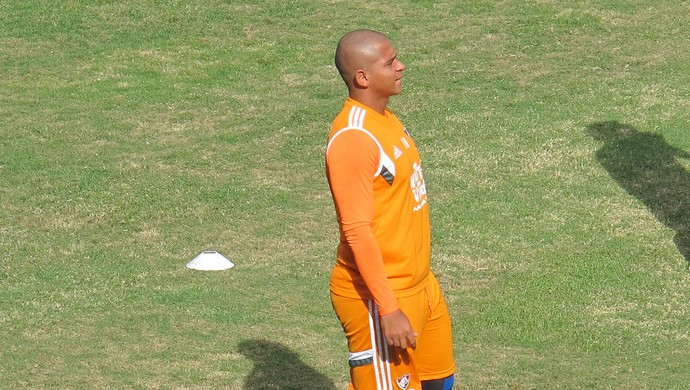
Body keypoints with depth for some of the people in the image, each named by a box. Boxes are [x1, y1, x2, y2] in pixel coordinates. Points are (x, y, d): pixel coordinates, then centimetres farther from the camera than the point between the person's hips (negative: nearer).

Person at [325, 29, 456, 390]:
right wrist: (388, 309, -25)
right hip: (378, 295, -10)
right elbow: (357, 230, -24)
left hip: (419, 284, 10)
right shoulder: (352, 139, -22)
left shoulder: (385, 118, 8)